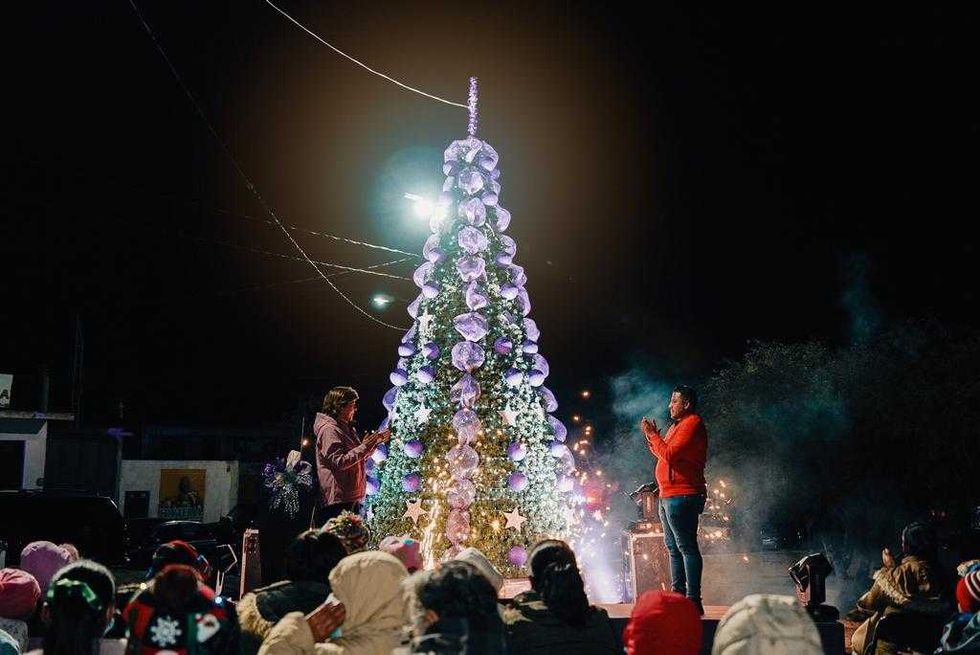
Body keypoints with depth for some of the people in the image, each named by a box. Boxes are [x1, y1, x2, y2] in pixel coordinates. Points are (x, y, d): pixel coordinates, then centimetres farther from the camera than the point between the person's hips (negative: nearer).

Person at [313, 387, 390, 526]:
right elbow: (338, 462, -22)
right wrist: (364, 446, -20)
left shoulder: (346, 428, 17)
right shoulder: (329, 430, -14)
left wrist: (376, 442, 12)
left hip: (351, 497, 10)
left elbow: (358, 457, 24)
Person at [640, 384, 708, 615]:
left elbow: (670, 455, -19)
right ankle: (678, 594, 21)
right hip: (669, 496, 11)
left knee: (686, 547, -11)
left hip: (682, 497, -11)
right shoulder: (677, 425, 21)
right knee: (673, 548, 14)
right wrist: (652, 438, 9)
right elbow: (665, 455, 21)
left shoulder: (692, 424, -11)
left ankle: (693, 600, -10)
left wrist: (653, 435, -9)